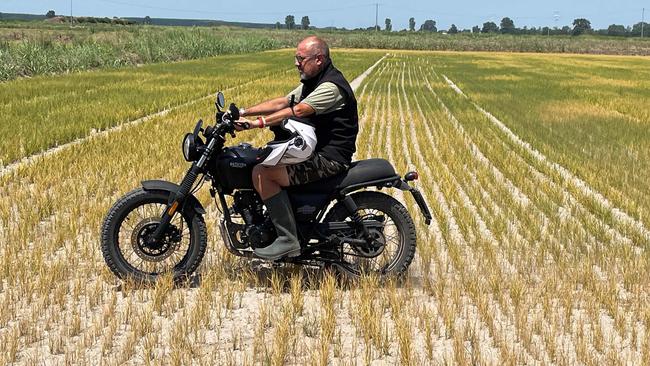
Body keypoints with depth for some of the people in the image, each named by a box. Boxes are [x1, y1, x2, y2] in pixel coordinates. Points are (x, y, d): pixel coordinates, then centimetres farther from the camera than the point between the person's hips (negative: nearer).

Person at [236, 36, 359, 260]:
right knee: (262, 160, 18)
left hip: (330, 158, -11)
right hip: (316, 151, 11)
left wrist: (258, 123, -32)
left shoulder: (331, 86, -16)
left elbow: (296, 111, -26)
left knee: (262, 173, -22)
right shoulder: (313, 82, 16)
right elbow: (282, 102, 13)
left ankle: (288, 240, -22)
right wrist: (245, 112, 3)